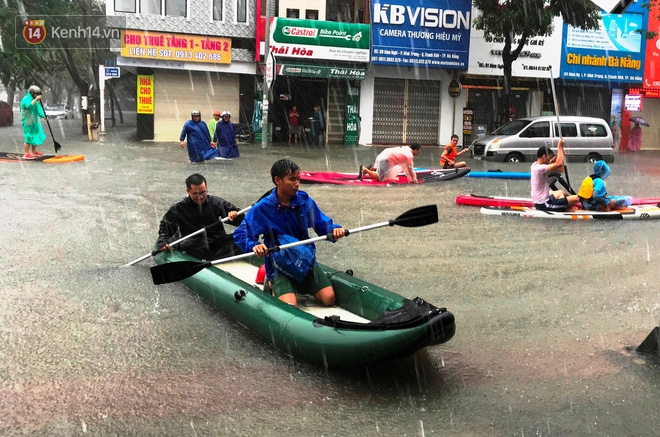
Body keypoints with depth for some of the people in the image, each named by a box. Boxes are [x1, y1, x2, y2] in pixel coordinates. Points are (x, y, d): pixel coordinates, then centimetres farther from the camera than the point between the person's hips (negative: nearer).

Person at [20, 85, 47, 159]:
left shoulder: (33, 99, 15)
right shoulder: (25, 99, -14)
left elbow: (38, 109, 20)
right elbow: (29, 106, -34)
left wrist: (44, 116, 9)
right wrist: (36, 99, -30)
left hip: (34, 122, 10)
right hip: (28, 123, -10)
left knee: (36, 136, 15)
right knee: (29, 137, -9)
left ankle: (34, 152, 27)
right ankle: (26, 154, -6)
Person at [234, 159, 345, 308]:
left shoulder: (305, 201, -1)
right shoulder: (262, 208, -10)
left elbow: (322, 224, 9)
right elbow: (240, 234, -6)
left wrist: (334, 229, -14)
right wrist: (253, 245, -27)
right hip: (279, 266, -4)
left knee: (329, 299, -9)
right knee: (290, 307, -24)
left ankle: (302, 286, 20)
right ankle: (273, 288, 10)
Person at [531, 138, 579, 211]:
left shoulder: (535, 165, 5)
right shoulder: (540, 168, -23)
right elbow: (559, 164, -31)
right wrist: (560, 147, -20)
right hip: (544, 205, -10)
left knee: (560, 193, 37)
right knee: (575, 198, -12)